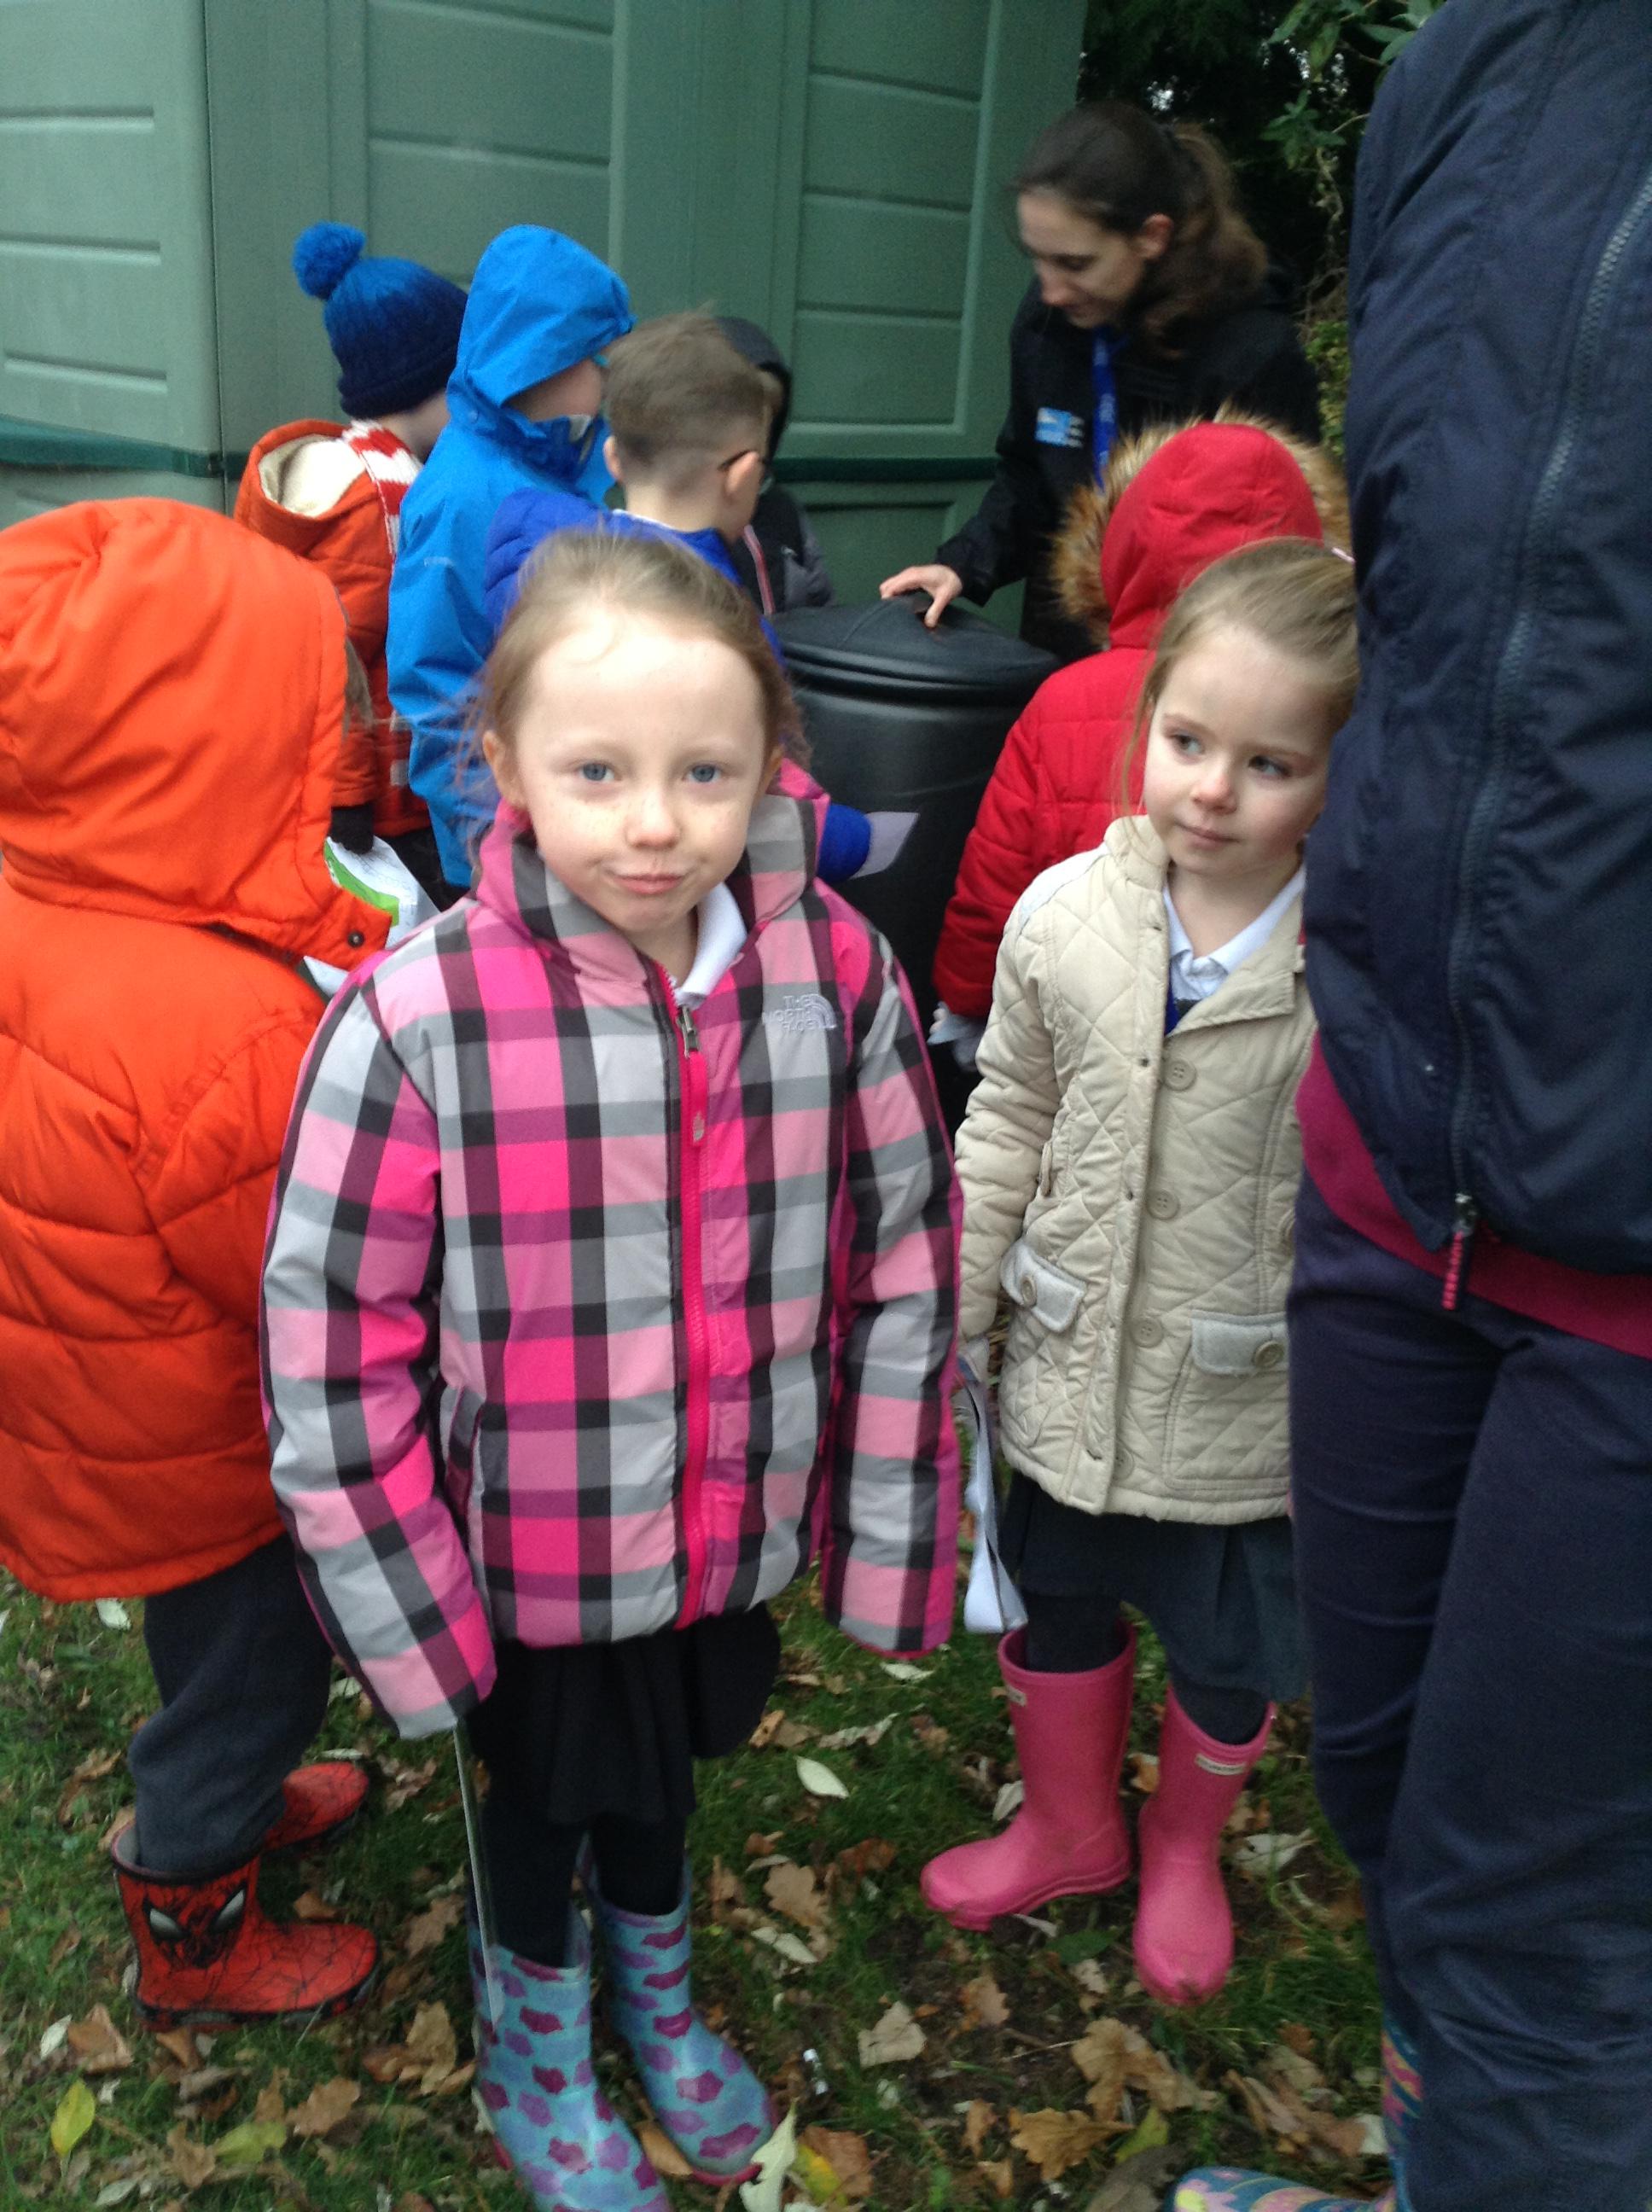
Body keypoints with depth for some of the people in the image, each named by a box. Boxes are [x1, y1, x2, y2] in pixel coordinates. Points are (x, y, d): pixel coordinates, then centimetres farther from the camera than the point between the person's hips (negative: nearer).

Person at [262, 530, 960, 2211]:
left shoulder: (838, 977, -16)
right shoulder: (416, 1019, -25)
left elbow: (904, 1266, -6)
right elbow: (331, 1338, -16)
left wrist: (887, 1548, -2)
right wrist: (406, 1617, -11)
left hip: (730, 1535, 3)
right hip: (520, 1558, -2)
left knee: (665, 1767, 30)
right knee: (538, 1795, 25)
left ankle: (655, 1987, 63)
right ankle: (533, 2048, 58)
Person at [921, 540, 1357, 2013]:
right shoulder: (1067, 913, -10)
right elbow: (1009, 1119, 1)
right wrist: (952, 1313, 5)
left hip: (1247, 1406, -3)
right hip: (1070, 1368, 3)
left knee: (1228, 1656, 20)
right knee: (1058, 1609, 24)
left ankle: (1185, 1851, 52)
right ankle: (1070, 1828, 53)